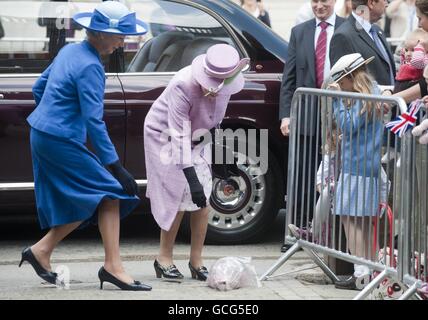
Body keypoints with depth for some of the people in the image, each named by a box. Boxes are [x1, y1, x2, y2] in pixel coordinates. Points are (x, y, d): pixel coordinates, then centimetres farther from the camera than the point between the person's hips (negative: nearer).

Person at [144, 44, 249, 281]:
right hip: (165, 135, -5)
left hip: (197, 139, 5)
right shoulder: (182, 85, -37)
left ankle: (196, 260, 5)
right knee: (177, 197, -12)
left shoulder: (226, 83, -19)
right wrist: (192, 179, -42)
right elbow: (179, 135, -38)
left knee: (203, 198, -4)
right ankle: (164, 258, 2)